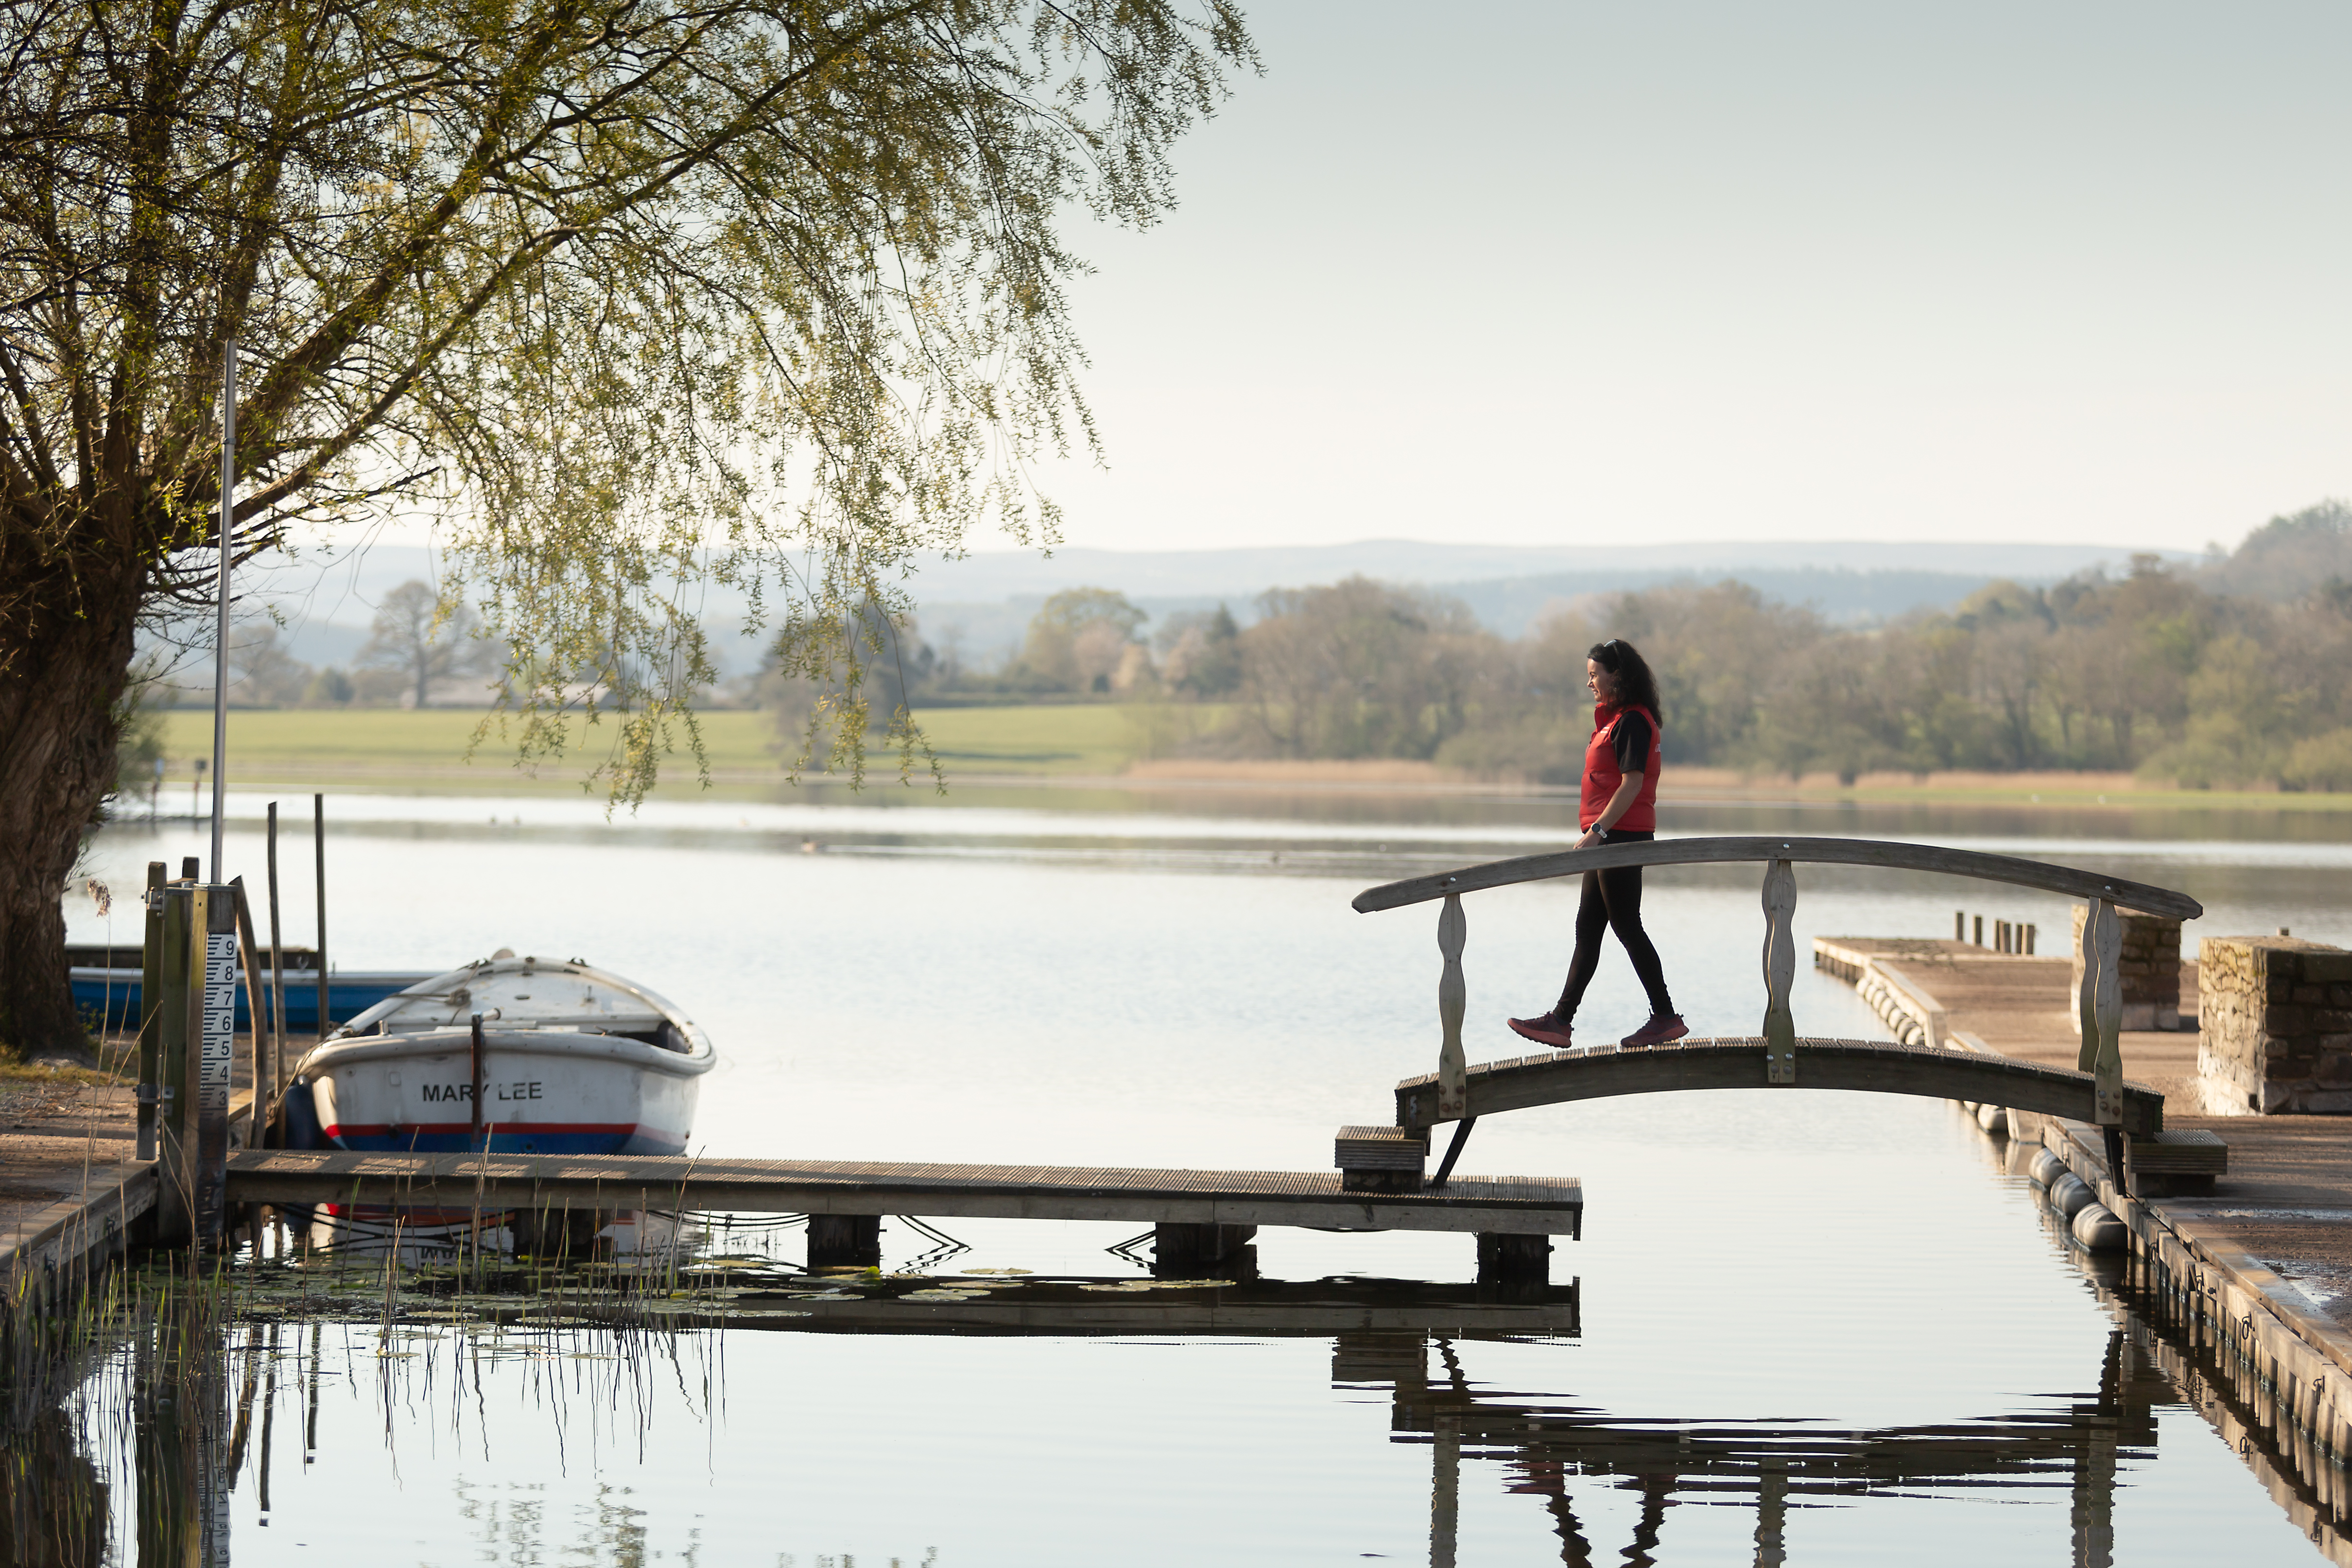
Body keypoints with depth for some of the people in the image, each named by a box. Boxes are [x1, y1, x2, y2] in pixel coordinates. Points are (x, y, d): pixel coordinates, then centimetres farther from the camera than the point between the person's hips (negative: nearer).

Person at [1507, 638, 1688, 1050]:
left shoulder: (1632, 722, -14)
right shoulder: (1616, 720, 17)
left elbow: (1632, 784, -21)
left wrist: (1597, 831, -23)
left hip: (1622, 835, -11)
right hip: (1611, 840, 11)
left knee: (1627, 926, -6)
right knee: (1587, 929, 9)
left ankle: (1666, 1017, 0)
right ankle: (1561, 1021, 11)